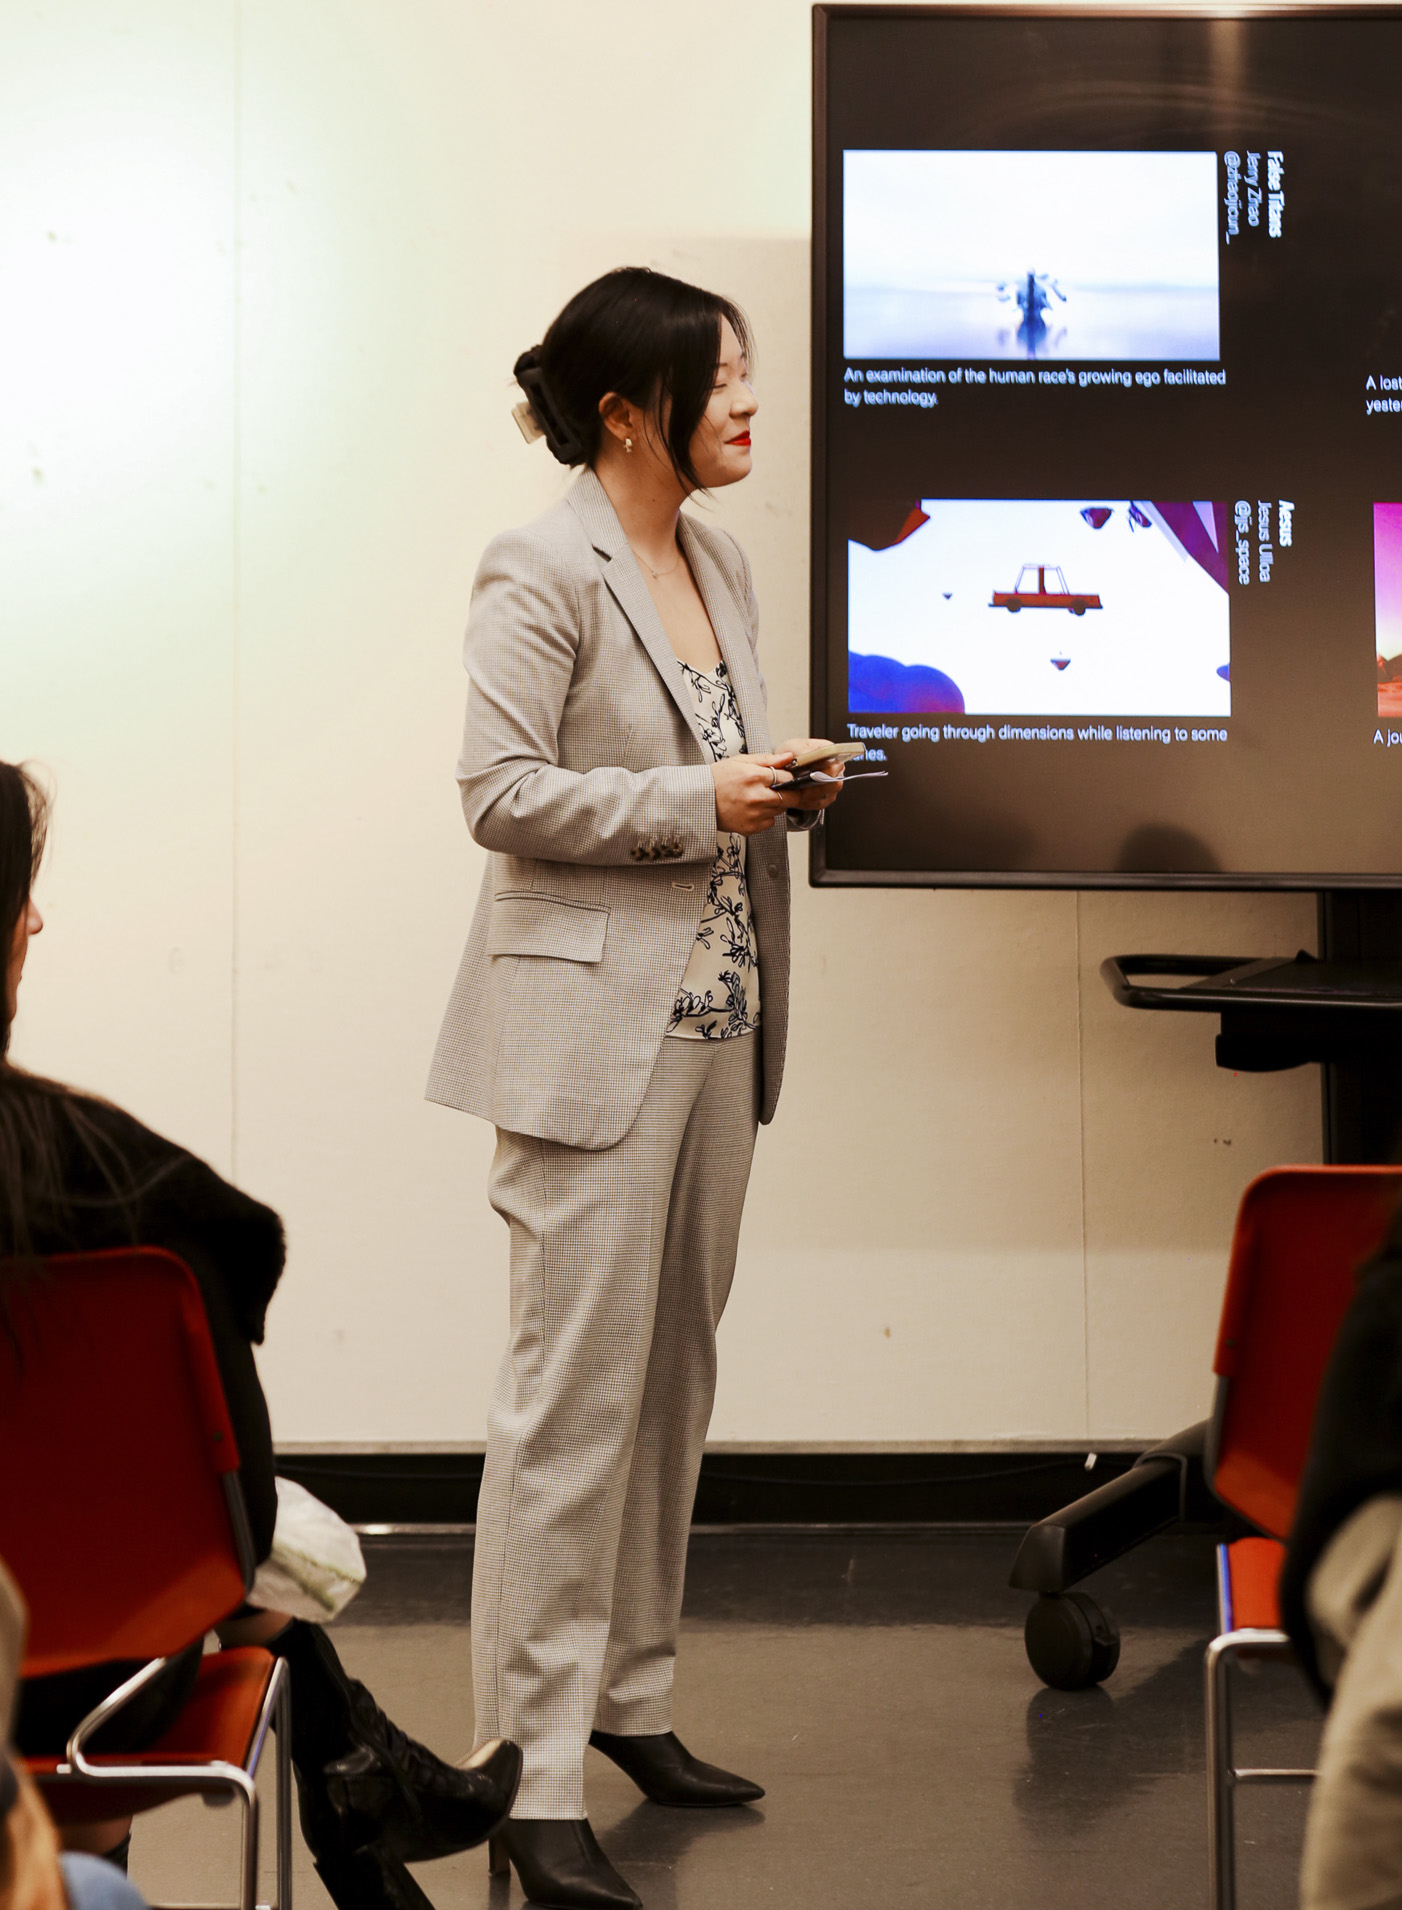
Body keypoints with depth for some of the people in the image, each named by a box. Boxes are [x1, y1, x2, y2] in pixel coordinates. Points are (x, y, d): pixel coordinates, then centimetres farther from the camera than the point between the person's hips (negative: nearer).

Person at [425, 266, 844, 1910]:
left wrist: (787, 790, 3)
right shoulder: (541, 572, -10)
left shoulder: (719, 567, 15)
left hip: (714, 1021, 9)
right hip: (592, 1029, -8)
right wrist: (698, 800, -18)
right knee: (575, 1389, -8)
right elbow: (502, 789, -15)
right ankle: (533, 1778, -2)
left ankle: (629, 1697, 28)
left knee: (674, 1374, 14)